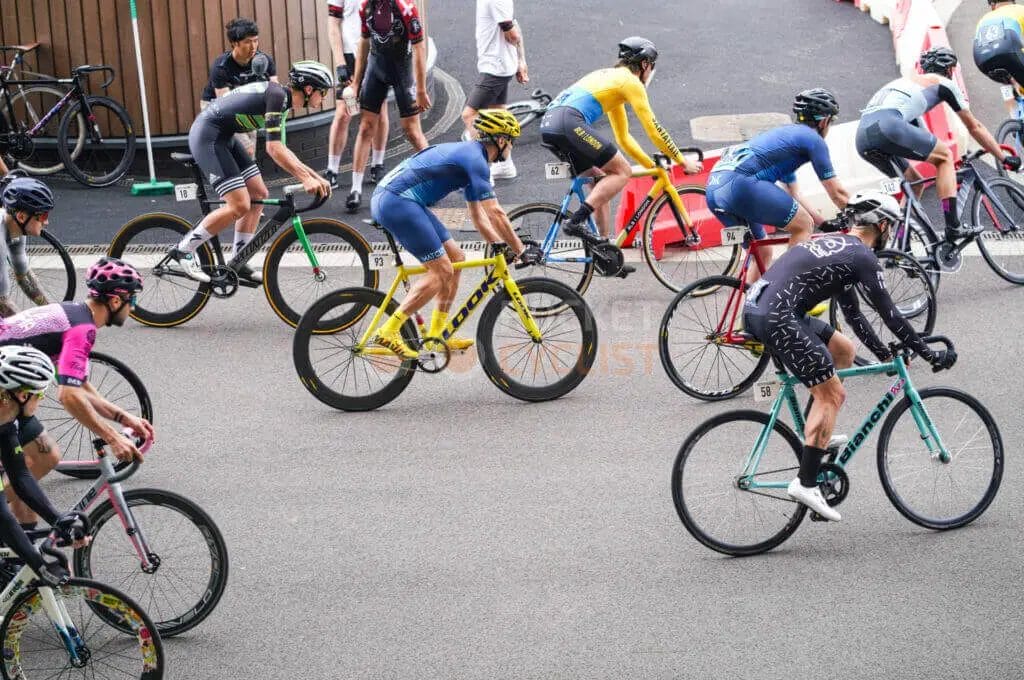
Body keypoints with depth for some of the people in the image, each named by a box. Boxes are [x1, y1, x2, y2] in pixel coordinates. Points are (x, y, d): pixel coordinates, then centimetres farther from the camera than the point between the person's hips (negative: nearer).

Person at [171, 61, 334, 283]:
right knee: (240, 206, -14)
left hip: (224, 137, 11)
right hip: (207, 136, -11)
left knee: (259, 194, 10)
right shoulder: (277, 96, -19)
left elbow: (280, 149, 17)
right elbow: (273, 148, -26)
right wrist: (305, 179, -27)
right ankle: (183, 251, -2)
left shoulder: (283, 100, 11)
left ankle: (238, 263, 16)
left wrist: (313, 175, 11)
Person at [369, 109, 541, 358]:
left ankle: (437, 334, 17)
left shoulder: (469, 156, 21)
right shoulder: (476, 159, -11)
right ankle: (389, 332, -10)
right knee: (442, 271, -10)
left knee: (456, 257, 13)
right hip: (396, 201, -11)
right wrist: (521, 251, -7)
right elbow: (495, 213, -14)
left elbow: (478, 216, 27)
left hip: (388, 197, 11)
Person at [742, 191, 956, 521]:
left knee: (844, 350, 21)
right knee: (832, 395, -2)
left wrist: (885, 353, 33)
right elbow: (889, 314, -1)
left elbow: (851, 310, 31)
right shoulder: (862, 256, -3)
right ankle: (806, 483, -6)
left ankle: (814, 433, 20)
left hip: (755, 309, 9)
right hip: (776, 318, -9)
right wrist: (930, 355, 8)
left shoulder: (834, 245, 25)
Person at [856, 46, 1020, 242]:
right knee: (945, 155, 9)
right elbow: (974, 127, 23)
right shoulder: (943, 83, 18)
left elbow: (921, 137, 46)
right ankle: (953, 227, -1)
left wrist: (948, 167, 52)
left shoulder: (908, 81, 39)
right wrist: (1004, 158, 31)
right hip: (886, 126, -7)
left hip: (862, 138, 7)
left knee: (914, 182, 23)